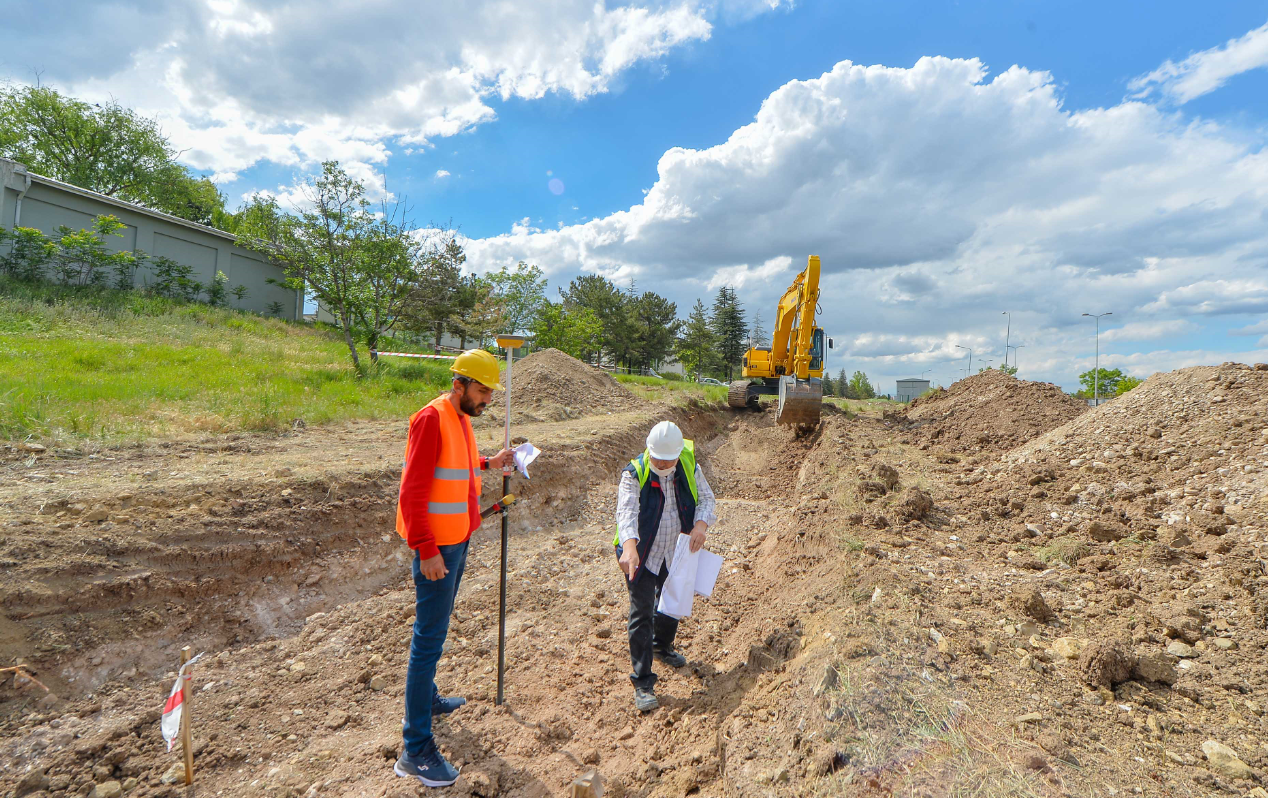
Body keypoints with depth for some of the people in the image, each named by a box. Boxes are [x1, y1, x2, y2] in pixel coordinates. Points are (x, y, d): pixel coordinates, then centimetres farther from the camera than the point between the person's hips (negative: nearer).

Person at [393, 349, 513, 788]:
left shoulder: (461, 418, 10)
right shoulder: (432, 418, -19)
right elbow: (412, 491, -21)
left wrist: (487, 464, 12)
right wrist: (426, 550, -23)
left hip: (458, 540, 9)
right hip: (437, 546, -9)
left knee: (436, 628, 22)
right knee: (429, 637, -3)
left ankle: (427, 698, 41)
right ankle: (416, 749, 6)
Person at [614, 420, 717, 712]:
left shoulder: (689, 468, -8)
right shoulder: (634, 473, -22)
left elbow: (706, 498, -3)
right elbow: (627, 510, -34)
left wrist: (701, 524, -25)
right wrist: (629, 545, -52)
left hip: (675, 555, 5)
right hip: (642, 556, -5)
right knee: (642, 615, -5)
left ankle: (662, 647, 53)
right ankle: (643, 683, 7)